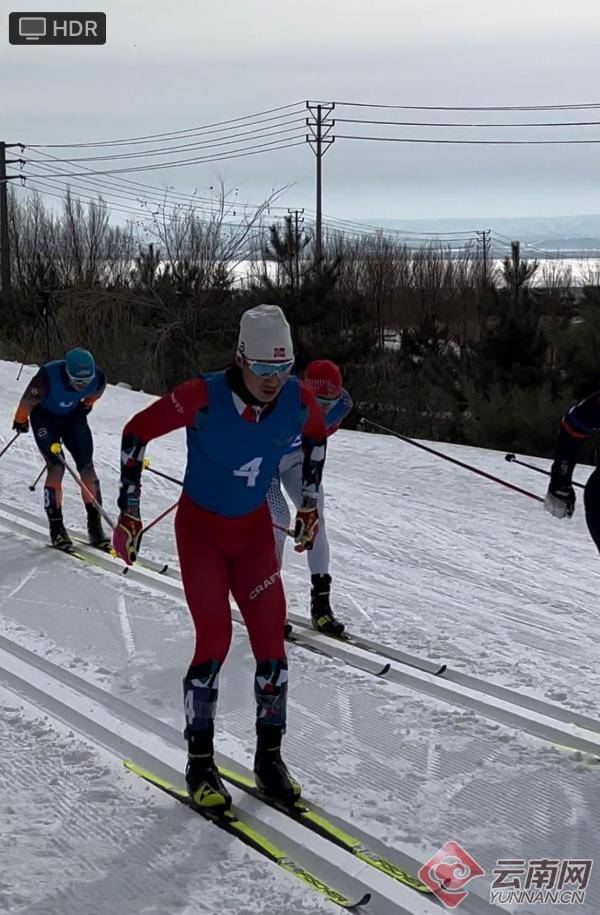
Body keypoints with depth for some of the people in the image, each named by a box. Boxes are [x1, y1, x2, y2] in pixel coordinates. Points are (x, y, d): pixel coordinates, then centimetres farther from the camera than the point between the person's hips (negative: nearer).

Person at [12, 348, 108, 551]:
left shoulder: (98, 378, -27)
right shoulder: (48, 377, -37)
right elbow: (27, 400, -16)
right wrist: (20, 420, 1)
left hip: (73, 415, 3)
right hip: (44, 416, -3)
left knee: (87, 467, -8)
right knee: (56, 467, -17)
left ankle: (95, 525, 1)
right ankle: (56, 527, -7)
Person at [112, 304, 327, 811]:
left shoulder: (299, 399, -16)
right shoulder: (203, 397, -27)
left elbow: (317, 435, 9)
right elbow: (137, 431, -14)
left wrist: (310, 502, 11)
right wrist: (130, 512, -11)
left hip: (255, 527, 4)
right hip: (201, 526, -4)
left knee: (270, 635, -2)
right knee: (215, 638, -11)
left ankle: (269, 757, 14)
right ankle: (200, 764, 4)